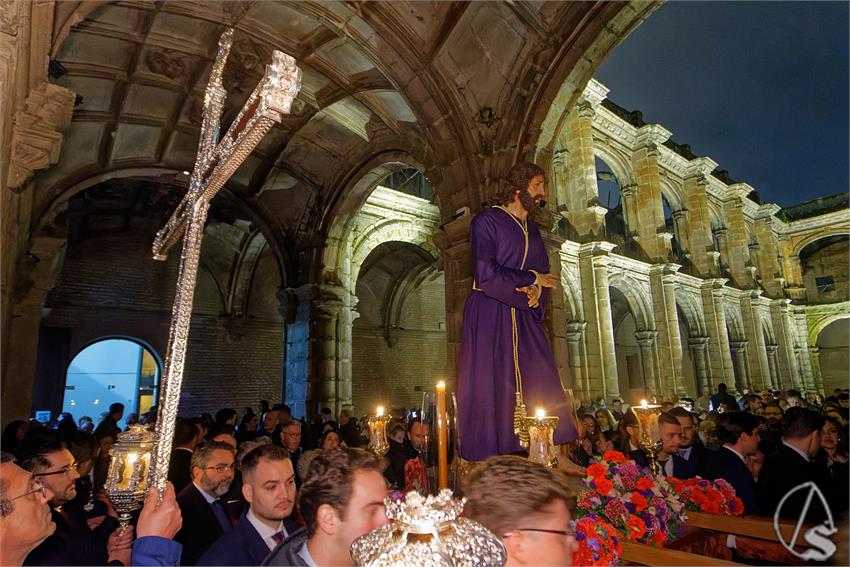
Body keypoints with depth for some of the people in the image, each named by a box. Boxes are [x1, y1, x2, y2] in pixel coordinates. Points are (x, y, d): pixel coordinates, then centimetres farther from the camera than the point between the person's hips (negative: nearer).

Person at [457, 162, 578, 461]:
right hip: (489, 316, -6)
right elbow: (485, 275, -17)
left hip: (524, 317, 7)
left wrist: (538, 290, -6)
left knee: (545, 391, 0)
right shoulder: (486, 220, -5)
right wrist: (532, 279, -6)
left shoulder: (532, 230, 17)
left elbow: (544, 276, 19)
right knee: (488, 392, -5)